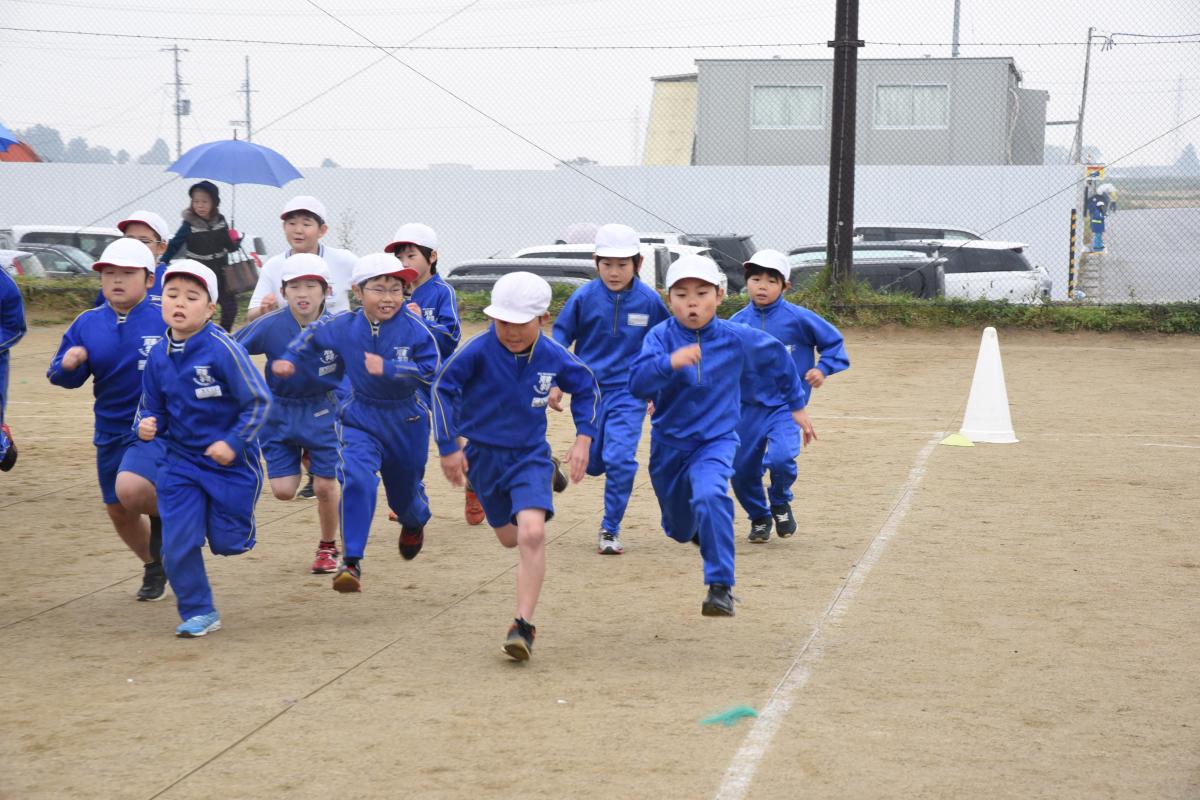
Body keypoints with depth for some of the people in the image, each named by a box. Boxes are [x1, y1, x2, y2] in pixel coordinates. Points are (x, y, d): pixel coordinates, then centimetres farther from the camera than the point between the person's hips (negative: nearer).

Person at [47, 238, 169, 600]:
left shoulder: (167, 321, -12)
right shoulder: (87, 324, 0)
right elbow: (63, 377, 5)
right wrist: (68, 364, -17)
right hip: (110, 432, 6)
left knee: (132, 488, -30)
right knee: (119, 511, 16)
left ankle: (163, 515, 7)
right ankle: (154, 568, 44)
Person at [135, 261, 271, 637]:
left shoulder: (223, 350, -20)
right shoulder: (158, 357, -5)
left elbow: (259, 401, -15)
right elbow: (152, 406, 7)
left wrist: (233, 442, -21)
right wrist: (146, 424, -16)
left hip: (230, 461, -3)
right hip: (181, 461, 4)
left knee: (226, 541, 6)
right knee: (177, 545, -4)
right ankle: (198, 612, 14)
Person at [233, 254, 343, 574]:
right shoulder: (269, 326, -16)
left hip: (323, 412, -1)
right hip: (280, 413, 1)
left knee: (325, 486, 1)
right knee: (283, 490, -1)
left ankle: (328, 548, 27)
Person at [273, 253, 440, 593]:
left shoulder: (414, 327, -20)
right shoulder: (343, 325, -8)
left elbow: (432, 370, -26)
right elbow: (314, 334, 13)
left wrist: (387, 368, -31)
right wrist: (290, 360, 8)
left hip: (407, 421, -1)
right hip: (359, 418, 1)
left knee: (404, 492, 20)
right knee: (357, 480, -25)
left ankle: (414, 523, 59)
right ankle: (351, 562, -20)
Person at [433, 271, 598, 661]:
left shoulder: (554, 357, -12)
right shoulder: (479, 351, -20)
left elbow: (587, 389, 8)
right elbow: (443, 388, -11)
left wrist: (583, 437, -1)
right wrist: (448, 447, -11)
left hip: (529, 456, -1)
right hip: (483, 454, 1)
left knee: (532, 533, -23)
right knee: (509, 537, 18)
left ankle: (523, 625, -18)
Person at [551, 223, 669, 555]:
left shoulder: (649, 300, -8)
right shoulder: (584, 297, -9)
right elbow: (560, 338, 2)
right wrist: (555, 383, -4)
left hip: (629, 392, -1)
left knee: (620, 460, -14)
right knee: (593, 463, 9)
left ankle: (610, 529, 0)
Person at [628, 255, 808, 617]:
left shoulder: (737, 338, -12)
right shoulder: (660, 337, -15)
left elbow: (777, 356, 8)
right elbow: (636, 384, -29)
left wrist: (796, 404, 17)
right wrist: (669, 362, -47)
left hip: (716, 441, -2)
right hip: (669, 443, 2)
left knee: (710, 496, -33)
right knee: (680, 530, 19)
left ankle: (721, 586, -25)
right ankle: (702, 528, 58)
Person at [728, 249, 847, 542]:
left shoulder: (798, 318, -9)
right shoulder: (737, 323, -2)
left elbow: (833, 341, 3)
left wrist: (823, 368, -10)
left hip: (787, 405, -3)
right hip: (750, 407, 3)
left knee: (781, 457, -26)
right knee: (742, 470, 8)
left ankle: (781, 503, 7)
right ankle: (759, 518, 36)